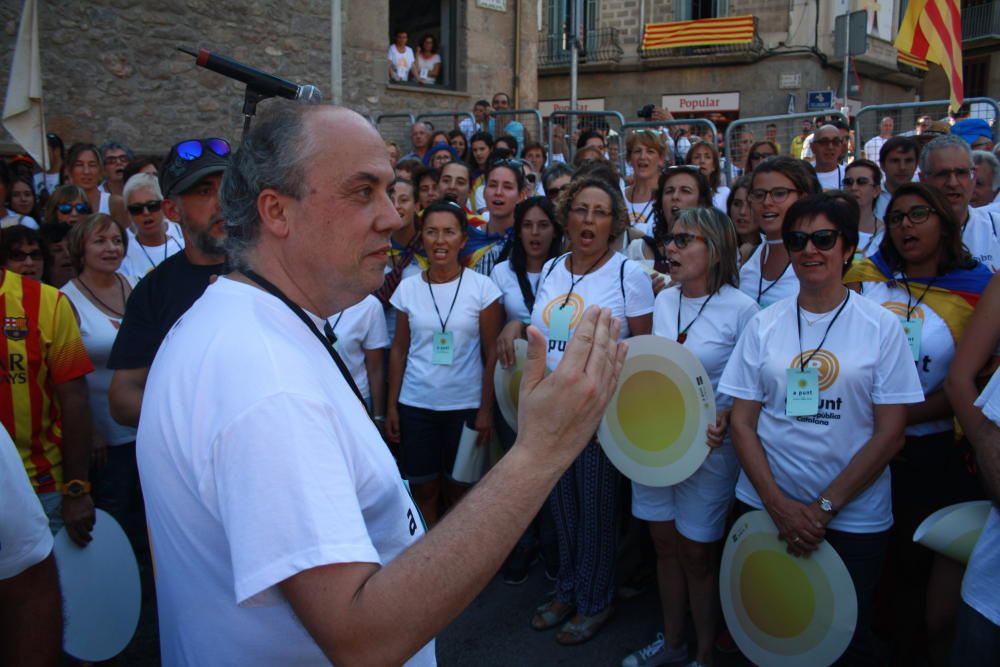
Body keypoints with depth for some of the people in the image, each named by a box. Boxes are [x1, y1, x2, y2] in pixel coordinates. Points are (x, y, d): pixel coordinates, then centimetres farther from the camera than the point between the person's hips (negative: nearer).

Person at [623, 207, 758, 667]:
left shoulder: (741, 309, -14)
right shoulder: (664, 300, 4)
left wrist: (726, 417, -26)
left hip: (707, 445, -5)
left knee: (697, 555, 7)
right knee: (665, 545, 16)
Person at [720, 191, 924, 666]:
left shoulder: (881, 327, -4)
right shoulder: (764, 324, 1)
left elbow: (890, 433, -7)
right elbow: (741, 422, 1)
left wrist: (824, 507, -12)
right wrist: (779, 504, -9)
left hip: (854, 518, -2)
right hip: (764, 508, 2)